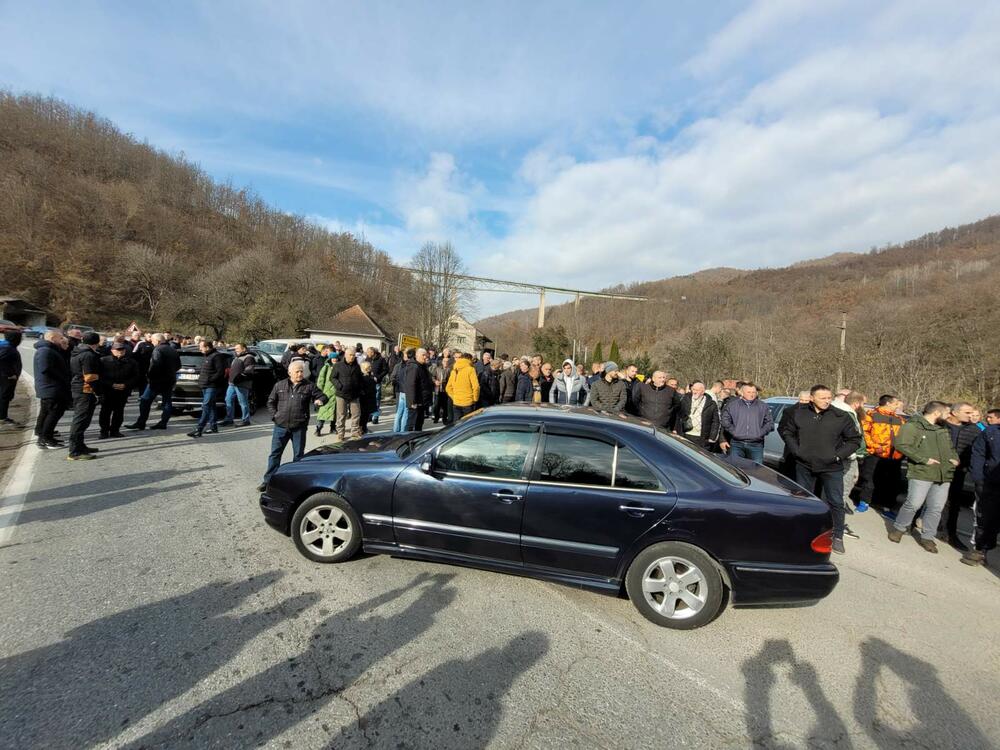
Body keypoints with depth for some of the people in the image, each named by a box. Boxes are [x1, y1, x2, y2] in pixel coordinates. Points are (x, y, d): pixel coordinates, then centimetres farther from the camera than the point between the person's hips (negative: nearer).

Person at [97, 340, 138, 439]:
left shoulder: (131, 362, 3)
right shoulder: (103, 360, -2)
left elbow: (135, 376, 4)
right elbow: (100, 376, -5)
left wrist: (125, 385, -11)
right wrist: (111, 385, -15)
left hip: (123, 392, 2)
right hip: (107, 391, -2)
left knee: (119, 412, 8)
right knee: (105, 411, 4)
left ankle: (115, 430, 19)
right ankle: (104, 431, 14)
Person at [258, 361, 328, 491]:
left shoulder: (309, 386, 2)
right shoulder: (279, 385, 6)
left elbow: (322, 396, 6)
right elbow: (271, 402, 13)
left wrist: (320, 400, -17)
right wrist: (274, 415, 1)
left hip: (299, 427, -1)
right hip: (281, 426, 1)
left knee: (298, 455, 8)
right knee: (275, 453, 6)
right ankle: (268, 481, 16)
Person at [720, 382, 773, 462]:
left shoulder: (763, 406, 11)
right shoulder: (732, 404, 6)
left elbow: (770, 423, 10)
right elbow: (724, 420, 4)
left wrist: (760, 433, -2)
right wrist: (733, 431, -4)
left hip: (756, 445, 1)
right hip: (736, 444, -1)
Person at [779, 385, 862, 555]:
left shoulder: (841, 417, -8)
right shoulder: (799, 413, -5)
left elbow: (855, 439, 1)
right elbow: (786, 431, 8)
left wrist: (839, 455, -8)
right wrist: (796, 449, -2)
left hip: (832, 468, -1)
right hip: (804, 466, 2)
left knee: (836, 502, 2)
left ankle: (837, 537, 17)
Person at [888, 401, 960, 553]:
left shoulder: (943, 430, 20)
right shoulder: (912, 426, -8)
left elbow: (951, 448, 32)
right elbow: (902, 445, -18)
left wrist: (955, 459, 11)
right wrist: (924, 459, -18)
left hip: (944, 475, 7)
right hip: (921, 473, -7)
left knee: (936, 508, 7)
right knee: (914, 504, -9)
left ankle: (927, 537, 18)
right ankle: (898, 528, 12)